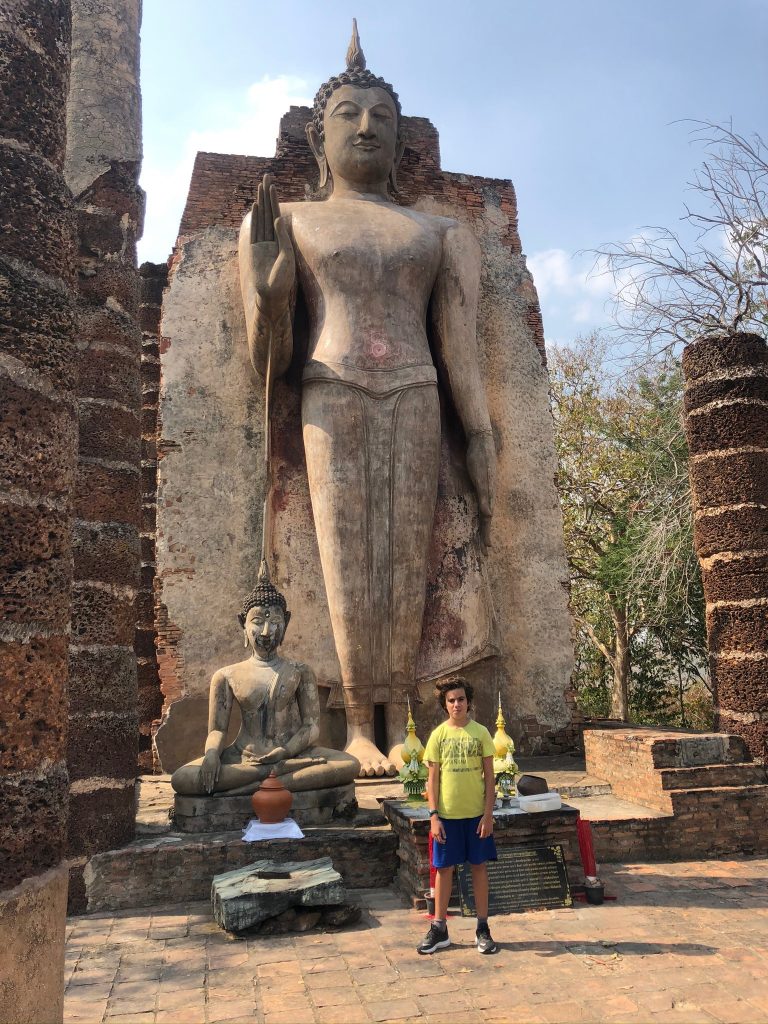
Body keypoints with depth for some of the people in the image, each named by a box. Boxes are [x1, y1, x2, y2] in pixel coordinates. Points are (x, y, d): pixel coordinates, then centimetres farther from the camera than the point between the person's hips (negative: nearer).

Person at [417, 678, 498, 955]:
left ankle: (483, 928, 21)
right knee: (444, 869, 8)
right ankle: (439, 929, 21)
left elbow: (489, 777, -1)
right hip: (447, 815, 0)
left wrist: (488, 814, -6)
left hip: (476, 814, 0)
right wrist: (433, 816, -6)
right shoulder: (438, 735, -1)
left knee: (479, 867, 8)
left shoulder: (480, 733, -2)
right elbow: (433, 779, 0)